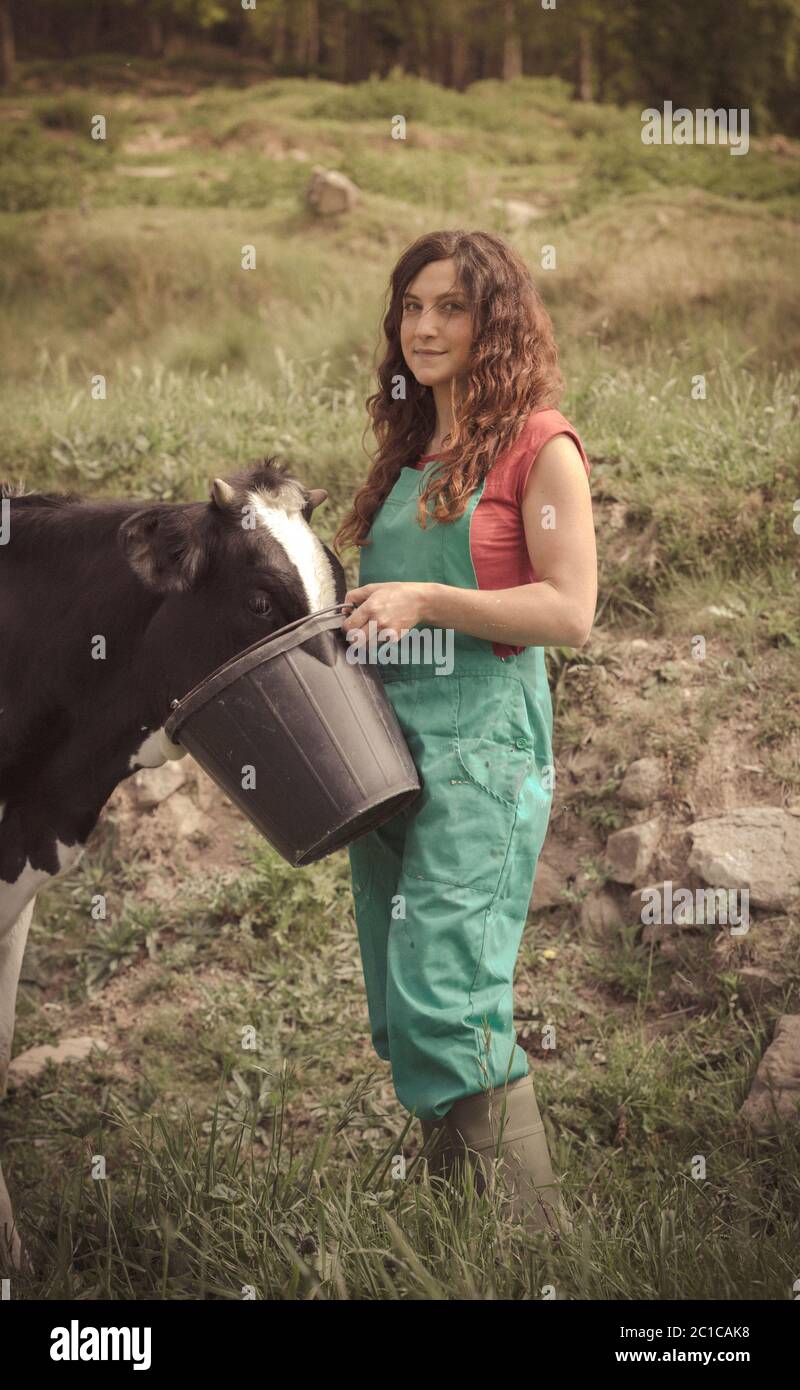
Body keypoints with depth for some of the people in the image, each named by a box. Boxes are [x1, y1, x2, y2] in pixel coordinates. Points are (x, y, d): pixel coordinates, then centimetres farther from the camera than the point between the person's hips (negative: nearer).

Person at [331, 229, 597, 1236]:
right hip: (385, 740, 8)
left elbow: (569, 611, -13)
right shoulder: (407, 451, 17)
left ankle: (533, 1237, -5)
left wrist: (425, 602, -19)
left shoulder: (539, 446, -5)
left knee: (443, 1000, -15)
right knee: (402, 1008, 9)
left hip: (481, 745, -8)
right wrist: (352, 622, 9)